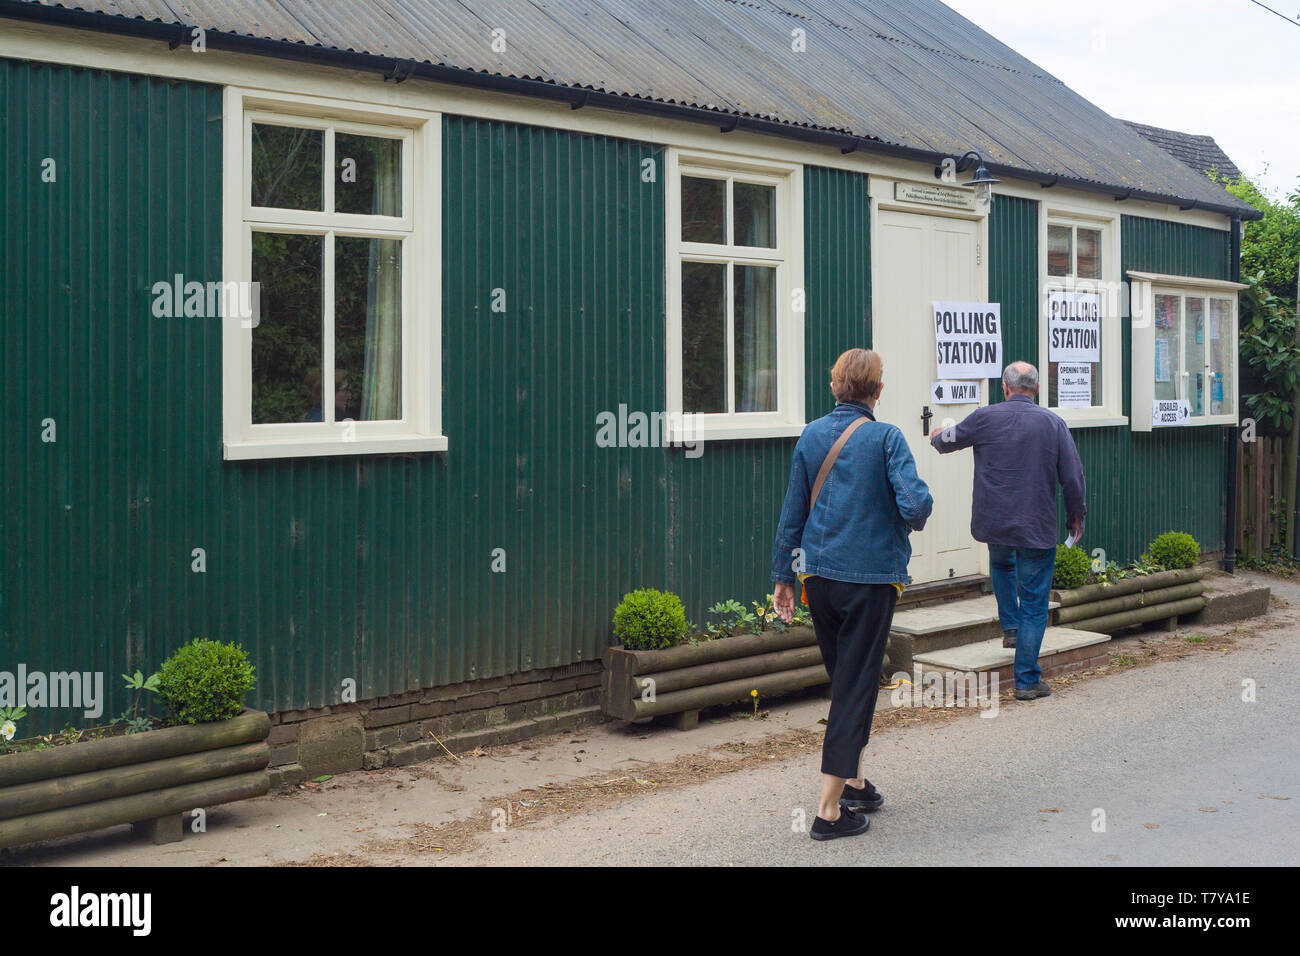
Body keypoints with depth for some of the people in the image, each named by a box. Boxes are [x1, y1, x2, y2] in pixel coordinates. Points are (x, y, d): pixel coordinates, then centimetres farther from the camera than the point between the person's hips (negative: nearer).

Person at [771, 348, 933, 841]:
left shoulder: (811, 436, 3)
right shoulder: (885, 437, -10)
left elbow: (792, 510, 6)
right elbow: (915, 504, -21)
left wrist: (783, 574, 13)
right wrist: (916, 517, 4)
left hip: (818, 574, 5)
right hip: (871, 575, -5)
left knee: (844, 678, 20)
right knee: (856, 686, 1)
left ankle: (853, 782, 30)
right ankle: (830, 808, 1)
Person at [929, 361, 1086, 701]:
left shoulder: (985, 418, -4)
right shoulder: (1053, 423, -4)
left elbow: (948, 440, 14)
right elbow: (1073, 477, -2)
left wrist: (937, 437, 39)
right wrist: (1076, 516, 14)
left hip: (993, 523, 2)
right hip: (1037, 528, -1)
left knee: (1001, 562, 36)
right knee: (1034, 605, 5)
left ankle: (1010, 627, 30)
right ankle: (1027, 681, 6)